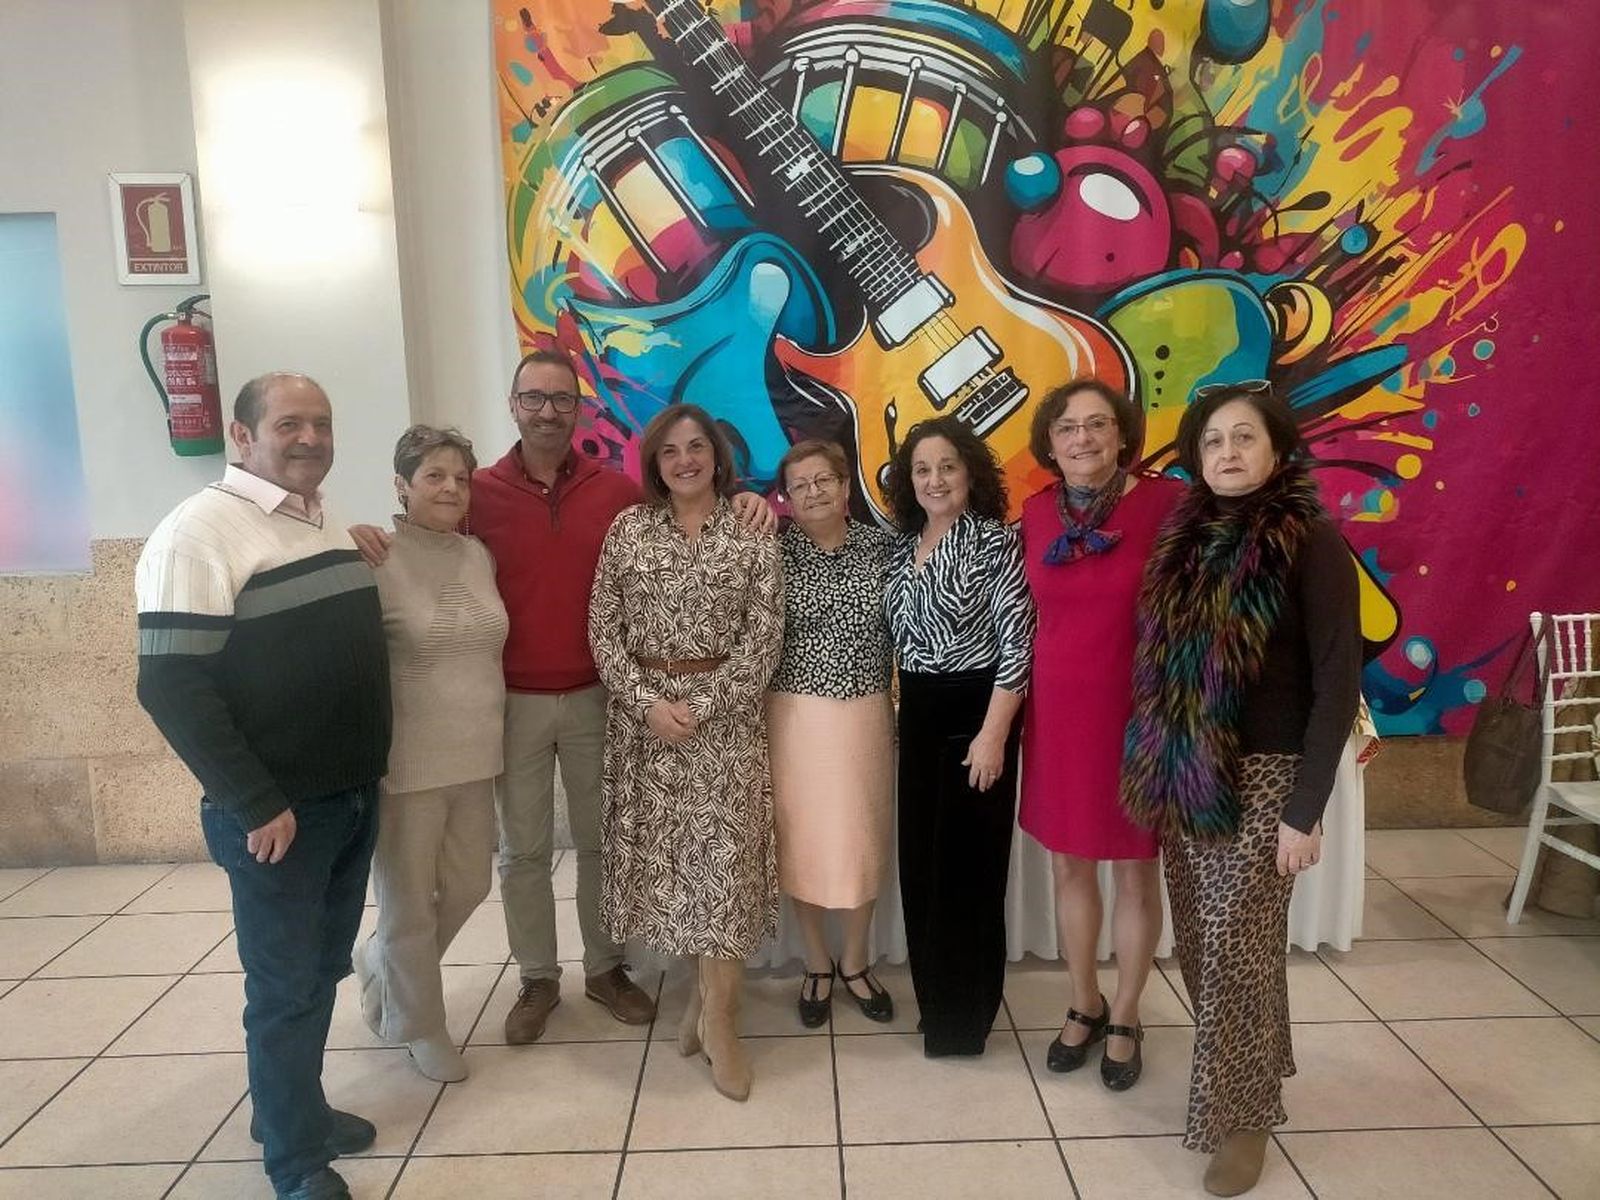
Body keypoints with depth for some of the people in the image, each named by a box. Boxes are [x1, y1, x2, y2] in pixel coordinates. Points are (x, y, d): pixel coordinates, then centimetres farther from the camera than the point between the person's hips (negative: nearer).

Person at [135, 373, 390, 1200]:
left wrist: (368, 772, 13)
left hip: (354, 798, 7)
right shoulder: (201, 530, -14)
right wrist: (256, 805, -19)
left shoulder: (329, 527, 10)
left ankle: (289, 1109, 40)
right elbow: (172, 687, -19)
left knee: (322, 970, 19)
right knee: (286, 987, 6)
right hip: (275, 812, -7)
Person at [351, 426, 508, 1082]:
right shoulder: (375, 560, -14)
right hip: (406, 762, -6)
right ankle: (420, 1026, 35)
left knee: (468, 888, 18)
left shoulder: (478, 555, 5)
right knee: (410, 904, 11)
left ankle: (380, 962, 46)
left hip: (476, 756, 6)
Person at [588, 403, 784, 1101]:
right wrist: (648, 701, -11)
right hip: (642, 714, 2)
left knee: (723, 855, -3)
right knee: (663, 852, 7)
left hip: (725, 716, -2)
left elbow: (764, 637, -5)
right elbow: (603, 629, 0)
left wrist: (703, 704, -13)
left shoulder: (751, 535, 0)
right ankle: (706, 985, 27)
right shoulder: (628, 529, 4)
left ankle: (717, 1016, 9)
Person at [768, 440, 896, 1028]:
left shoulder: (880, 545, 0)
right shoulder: (774, 549, -4)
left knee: (863, 839, 12)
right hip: (796, 715, -1)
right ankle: (817, 964, 31)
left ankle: (855, 962, 33)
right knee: (802, 840, 9)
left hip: (866, 715, 2)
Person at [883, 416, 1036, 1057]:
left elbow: (1016, 644, -14)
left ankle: (965, 1013, 19)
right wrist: (898, 708, 10)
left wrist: (993, 733, -18)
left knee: (968, 860, 2)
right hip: (917, 717, 7)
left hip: (974, 714, -7)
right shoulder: (902, 546, 10)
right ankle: (935, 998, 32)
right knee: (919, 858, 13)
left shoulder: (996, 541, -10)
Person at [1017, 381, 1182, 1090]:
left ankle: (1125, 1019, 33)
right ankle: (1084, 1006, 37)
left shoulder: (1166, 502, -11)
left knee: (1135, 873, 12)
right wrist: (1019, 703, 11)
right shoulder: (1035, 513, 2)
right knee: (1068, 868, 15)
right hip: (1057, 712, 4)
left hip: (1137, 713, -3)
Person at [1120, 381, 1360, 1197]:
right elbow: (1162, 666, 8)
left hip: (1261, 778, -5)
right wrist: (1155, 767, 5)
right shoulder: (1186, 537, 5)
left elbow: (1338, 683, -13)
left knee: (1236, 946, 3)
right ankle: (1246, 1066, 38)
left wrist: (1306, 810, -15)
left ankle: (1241, 1113, 24)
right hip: (1183, 777, 5)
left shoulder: (1310, 541, -11)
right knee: (1199, 941, 14)